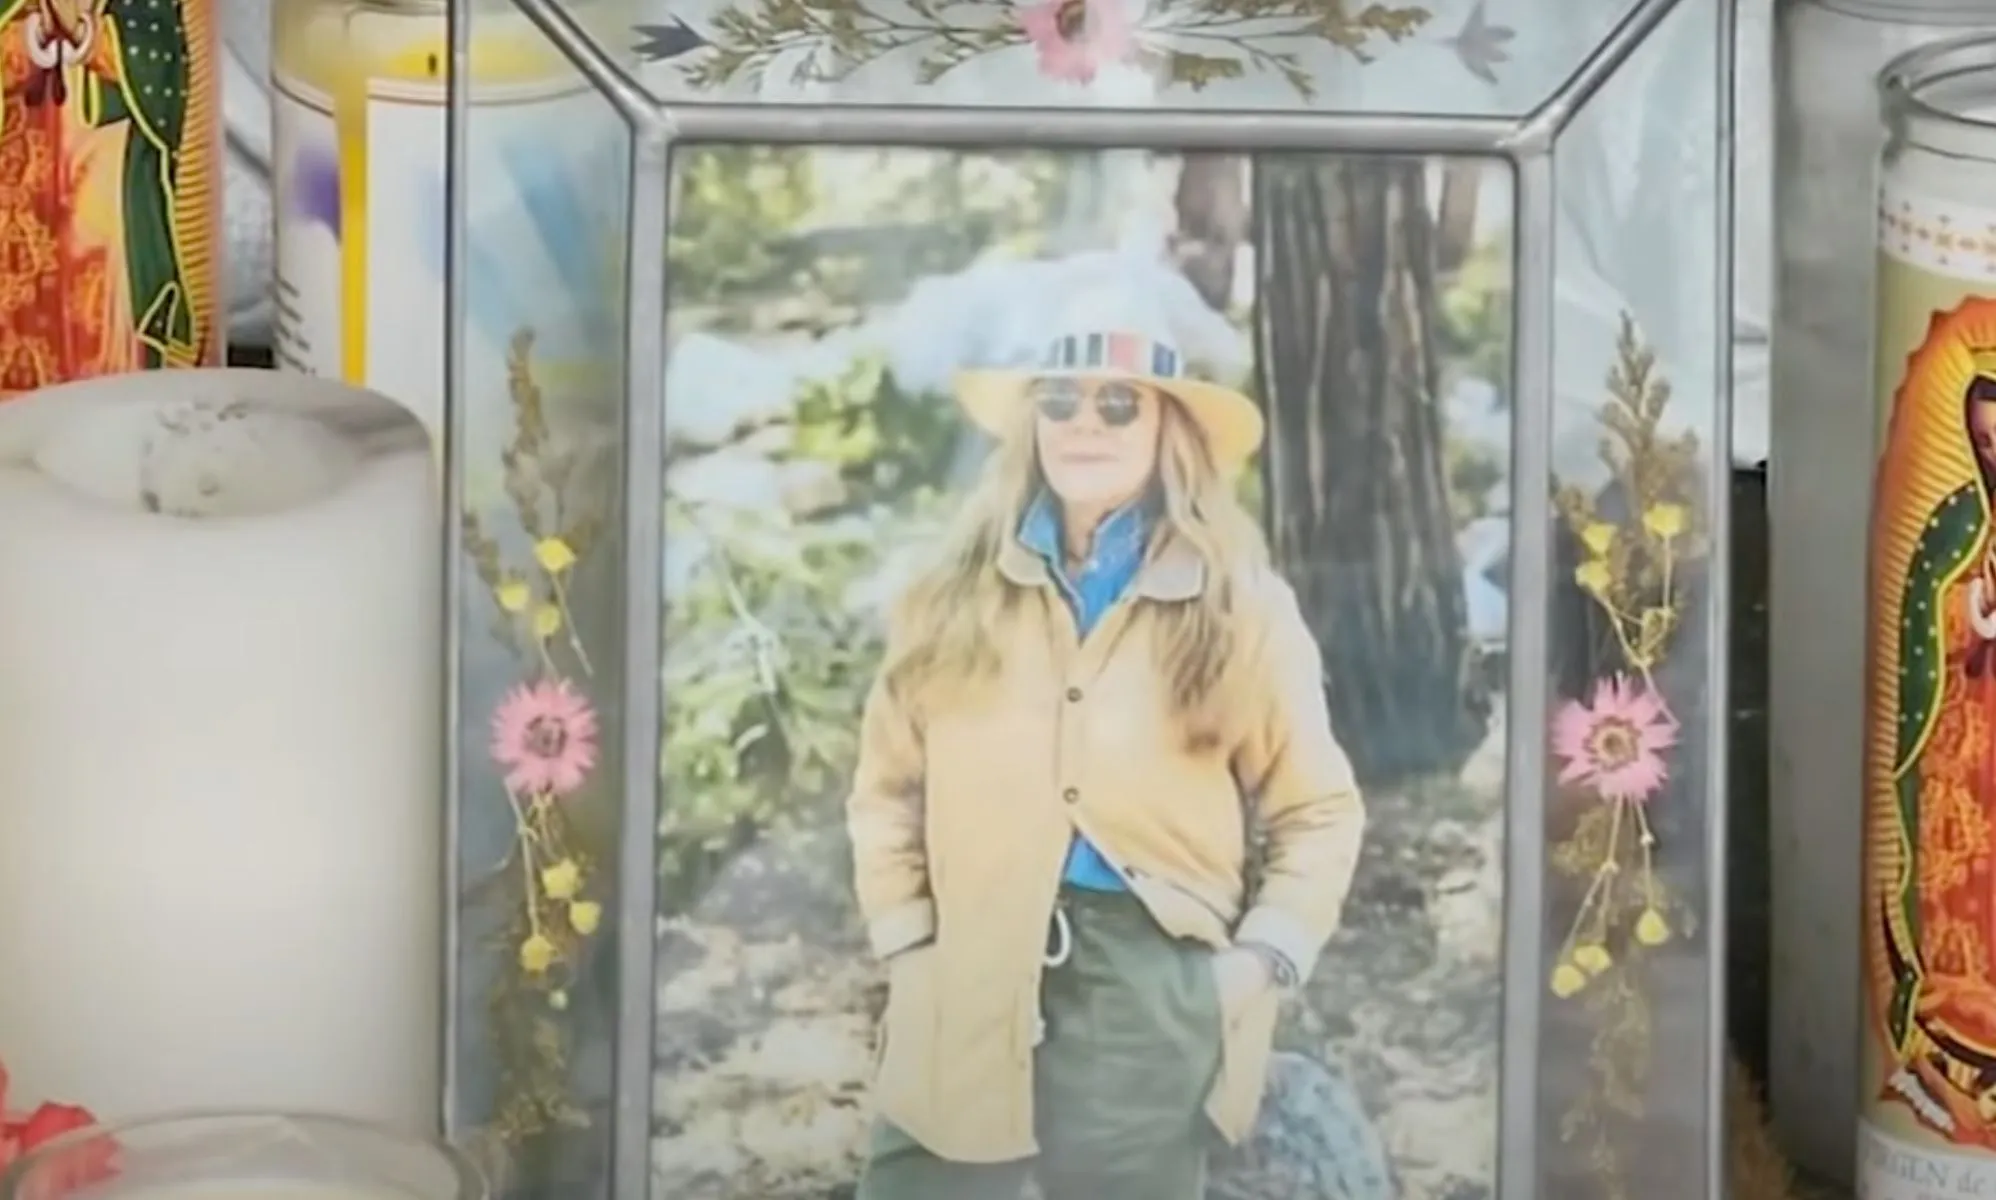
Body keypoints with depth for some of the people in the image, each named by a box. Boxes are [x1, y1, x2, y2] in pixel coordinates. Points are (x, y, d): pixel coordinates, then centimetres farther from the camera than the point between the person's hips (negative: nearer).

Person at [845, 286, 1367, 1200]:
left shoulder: (1242, 609, 3)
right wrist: (905, 942, 1)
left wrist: (1259, 961, -4)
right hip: (967, 993, 1)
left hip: (1150, 996, -1)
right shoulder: (956, 596, 7)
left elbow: (1317, 812, 6)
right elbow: (888, 789, 10)